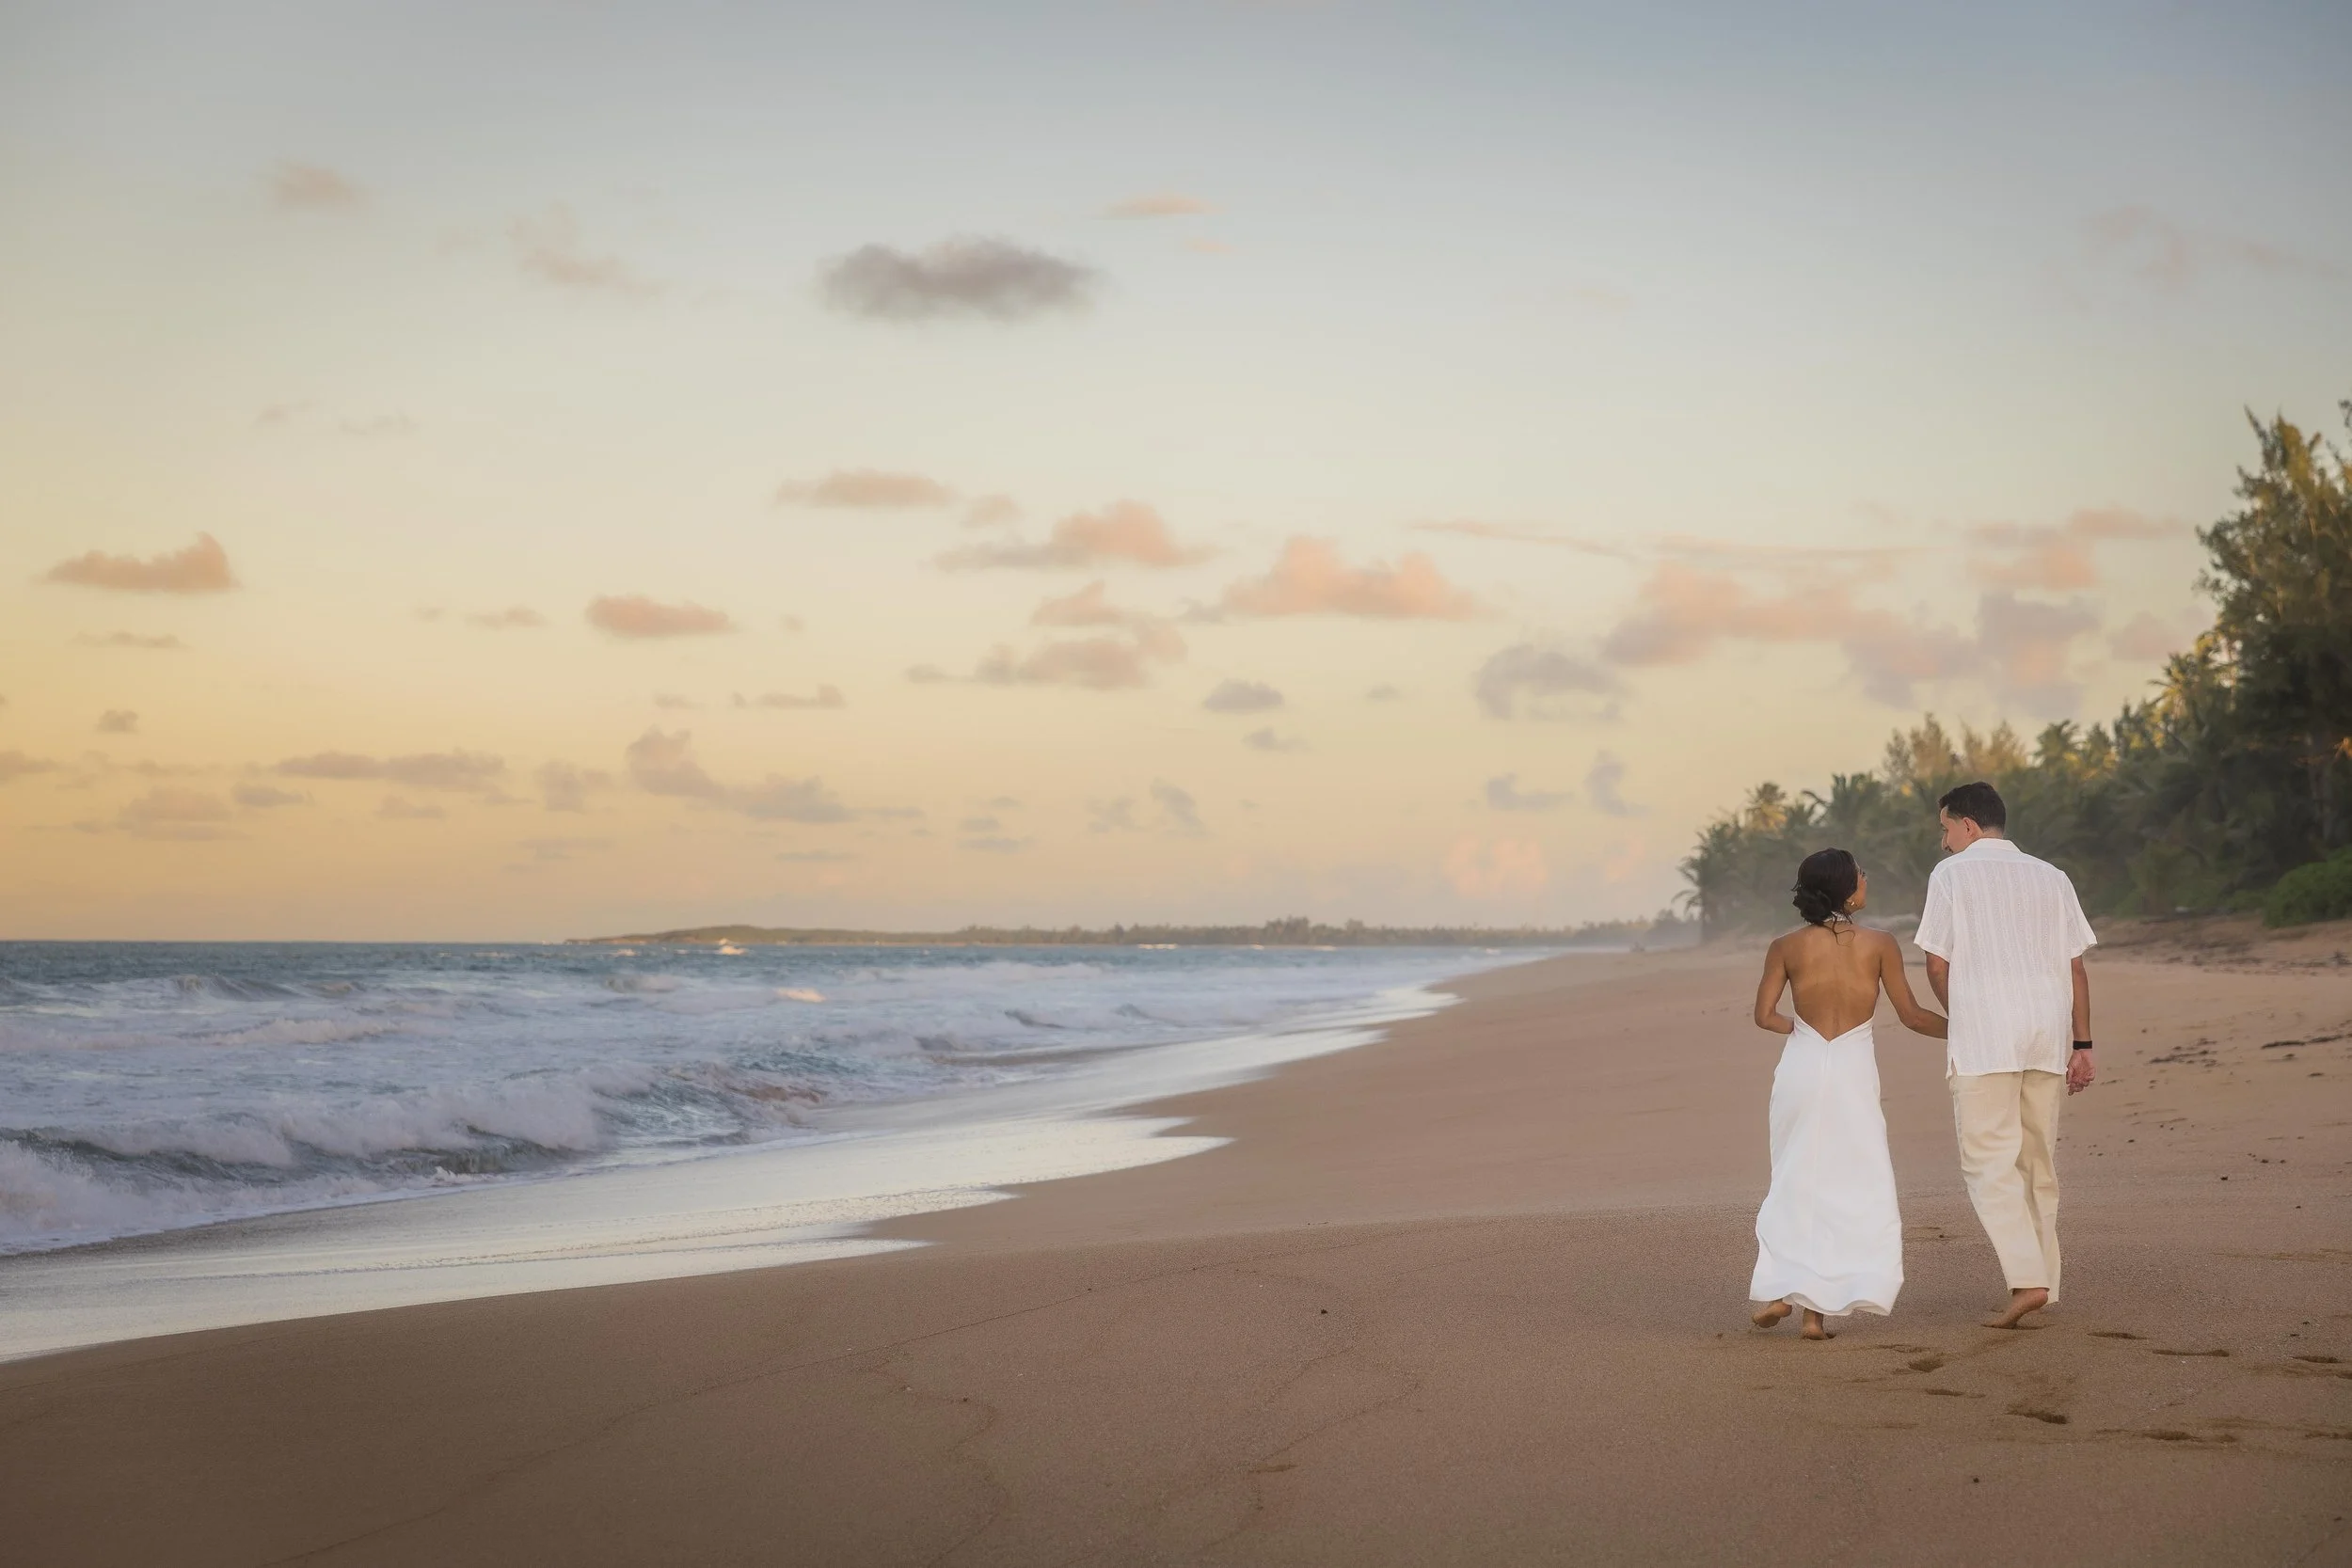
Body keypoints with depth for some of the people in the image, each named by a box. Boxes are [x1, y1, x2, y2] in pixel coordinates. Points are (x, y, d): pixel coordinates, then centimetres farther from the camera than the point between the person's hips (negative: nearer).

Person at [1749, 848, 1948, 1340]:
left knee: (1796, 1179, 16)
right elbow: (1911, 1015, 0)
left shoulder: (1786, 947, -1)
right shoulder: (1879, 944, -4)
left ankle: (1780, 1291, 6)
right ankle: (1816, 1309, 1)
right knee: (1855, 1185, 7)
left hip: (1801, 1066, 2)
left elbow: (1765, 1015, 0)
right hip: (1853, 1070, -2)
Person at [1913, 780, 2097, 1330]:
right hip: (2048, 1033, 5)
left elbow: (1937, 962, 0)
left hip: (1984, 1036, -5)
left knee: (1990, 1161, -6)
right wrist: (2082, 1045, 11)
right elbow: (2076, 967, 11)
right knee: (2038, 1161, 12)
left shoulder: (1952, 874, 2)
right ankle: (2042, 1284, 13)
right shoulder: (2050, 877, 15)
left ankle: (2027, 1279, -20)